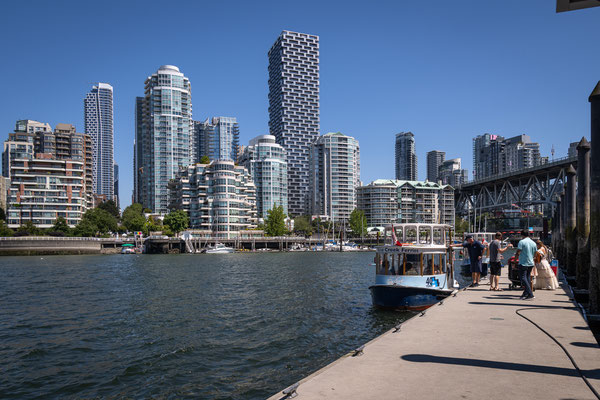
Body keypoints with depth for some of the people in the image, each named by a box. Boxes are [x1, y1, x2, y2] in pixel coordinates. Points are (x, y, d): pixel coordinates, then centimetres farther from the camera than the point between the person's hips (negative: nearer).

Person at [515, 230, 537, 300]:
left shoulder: (522, 242, -10)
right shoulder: (533, 243, 10)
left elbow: (518, 253, -13)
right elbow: (535, 254, 16)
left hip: (523, 263, -7)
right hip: (531, 263, 7)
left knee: (523, 278, -7)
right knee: (528, 278, 14)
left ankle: (530, 294, -16)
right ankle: (525, 294, 18)